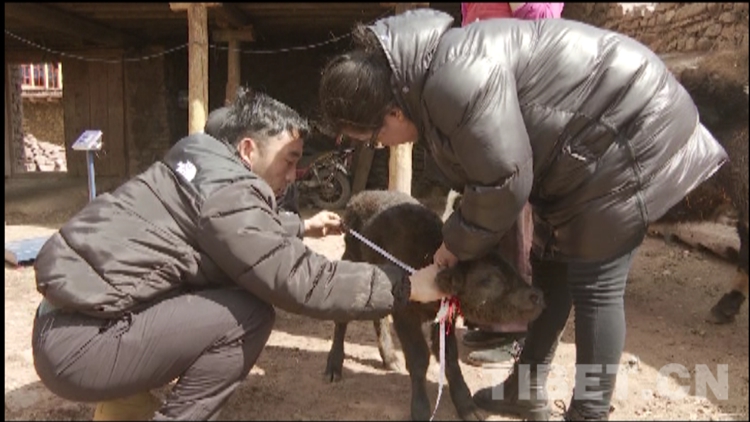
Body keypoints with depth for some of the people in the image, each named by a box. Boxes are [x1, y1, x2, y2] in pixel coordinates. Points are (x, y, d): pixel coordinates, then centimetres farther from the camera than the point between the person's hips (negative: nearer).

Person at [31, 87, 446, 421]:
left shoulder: (203, 166, 10)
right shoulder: (226, 191, -18)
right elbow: (302, 282, -21)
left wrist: (301, 227, 27)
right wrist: (405, 286, -15)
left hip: (70, 313, 10)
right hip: (79, 344, -10)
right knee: (250, 314, -14)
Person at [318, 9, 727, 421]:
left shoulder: (453, 79, -31)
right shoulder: (426, 83, 2)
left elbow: (503, 179, -28)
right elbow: (476, 173, 10)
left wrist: (458, 244, -12)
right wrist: (460, 239, 9)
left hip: (627, 134, -10)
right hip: (581, 151, 10)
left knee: (594, 285, -6)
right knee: (549, 269, 13)